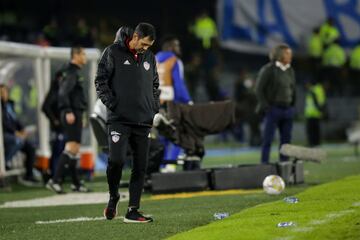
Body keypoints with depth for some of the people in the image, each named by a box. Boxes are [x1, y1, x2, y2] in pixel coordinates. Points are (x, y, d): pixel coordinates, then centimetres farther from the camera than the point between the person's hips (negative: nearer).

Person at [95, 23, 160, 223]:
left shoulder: (150, 58, 13)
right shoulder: (113, 53, -2)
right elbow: (100, 81, -2)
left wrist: (155, 108, 11)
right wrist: (111, 103, -10)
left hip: (143, 122, 5)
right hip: (119, 120, -5)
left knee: (141, 167, 2)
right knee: (117, 160, -17)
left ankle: (133, 211, 8)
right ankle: (113, 197, 9)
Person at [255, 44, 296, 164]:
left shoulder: (290, 70, 12)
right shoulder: (268, 69, -6)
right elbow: (259, 89, -6)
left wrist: (292, 107, 11)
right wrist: (265, 107, -11)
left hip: (287, 109, 6)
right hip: (273, 109, -6)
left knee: (286, 139, 6)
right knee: (268, 139, -5)